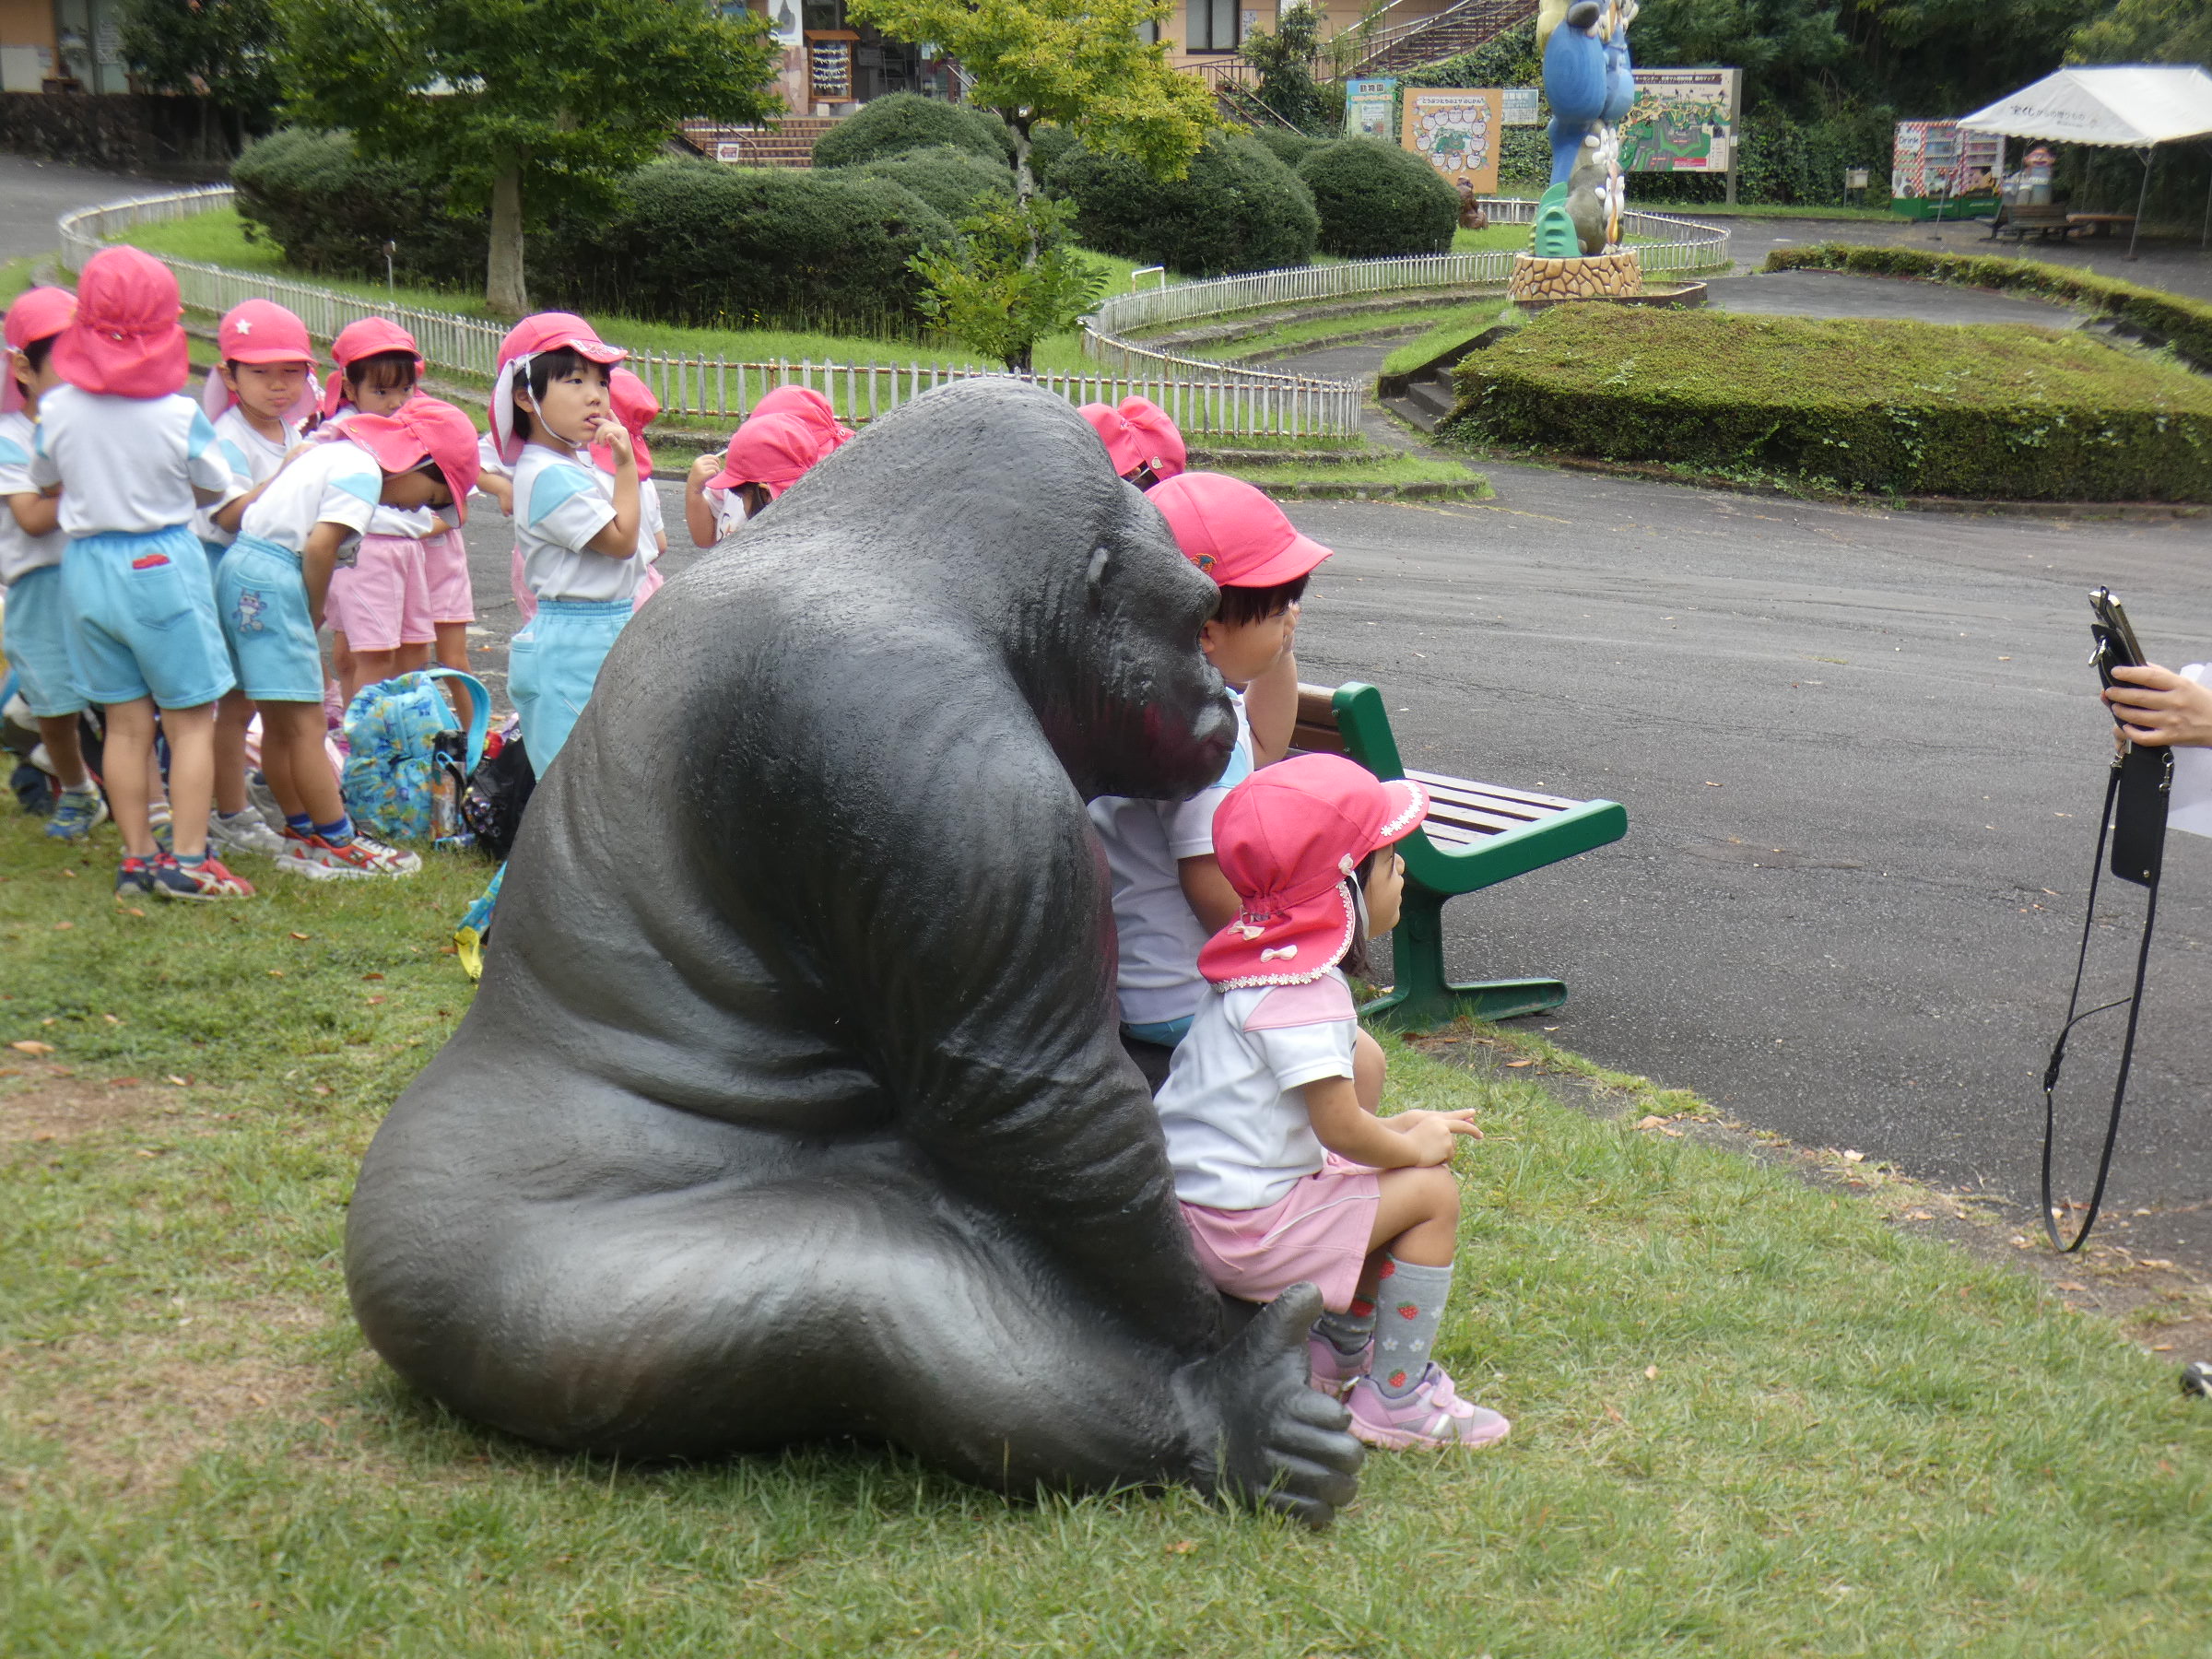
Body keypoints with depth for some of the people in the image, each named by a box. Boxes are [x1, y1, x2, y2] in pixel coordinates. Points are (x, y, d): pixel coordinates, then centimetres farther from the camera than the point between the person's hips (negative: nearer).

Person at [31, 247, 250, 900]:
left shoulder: (57, 410, -6)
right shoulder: (180, 415, -15)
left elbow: (46, 484, 10)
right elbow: (214, 491, -1)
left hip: (87, 565, 4)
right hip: (163, 565, -4)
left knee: (126, 723, 13)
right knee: (191, 719, 6)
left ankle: (136, 857, 19)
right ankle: (187, 859, 5)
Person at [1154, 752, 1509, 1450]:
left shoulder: (1269, 957, 8)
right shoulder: (1302, 995, -24)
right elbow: (1339, 1127, -21)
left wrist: (1395, 1129, 10)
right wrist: (1411, 1145, -3)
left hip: (1193, 1192, 10)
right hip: (1242, 1225, -10)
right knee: (1431, 1192, -3)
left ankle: (1340, 1348, 31)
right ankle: (1394, 1397, 4)